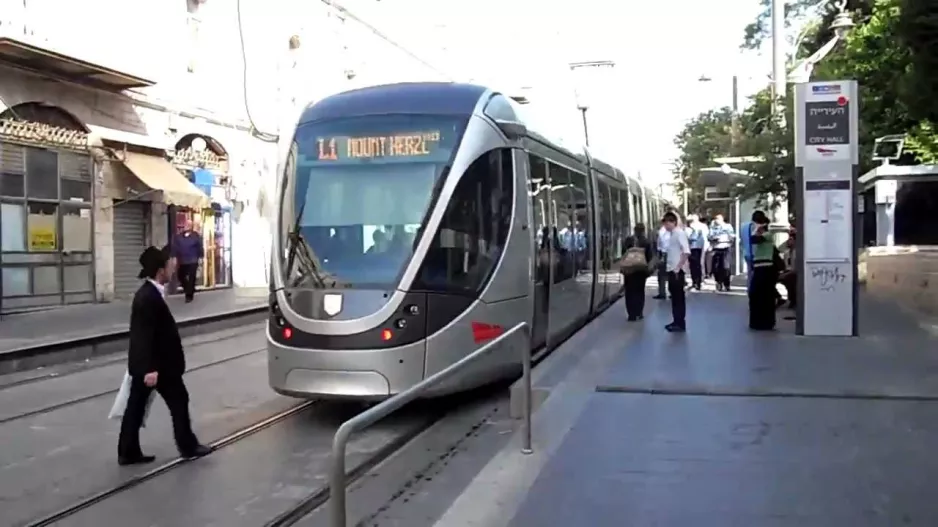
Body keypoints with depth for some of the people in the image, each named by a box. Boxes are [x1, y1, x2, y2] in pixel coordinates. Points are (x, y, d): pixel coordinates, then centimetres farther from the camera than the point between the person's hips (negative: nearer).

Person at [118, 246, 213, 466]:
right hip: (157, 365, -10)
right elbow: (144, 335, -26)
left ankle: (128, 452, 17)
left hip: (143, 364, 10)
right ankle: (188, 446, 14)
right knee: (179, 401, 4)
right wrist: (150, 368, -27)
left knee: (136, 407, 11)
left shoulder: (148, 293, 10)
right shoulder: (149, 298, -22)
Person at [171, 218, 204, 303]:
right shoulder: (178, 236, 4)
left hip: (193, 261, -3)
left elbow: (200, 247, 0)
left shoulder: (196, 235, -1)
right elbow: (175, 247, 4)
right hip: (182, 261, 3)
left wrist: (200, 257, -2)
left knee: (191, 278, -2)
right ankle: (189, 290, 30)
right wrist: (174, 257, -2)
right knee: (180, 276, 8)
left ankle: (189, 295, 4)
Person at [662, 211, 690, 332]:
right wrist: (672, 268, 12)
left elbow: (686, 252, -22)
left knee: (679, 297, -2)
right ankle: (677, 321, 20)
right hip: (672, 270, 9)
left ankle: (680, 324, 3)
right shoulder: (671, 234, 13)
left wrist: (678, 267, -22)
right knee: (674, 296, 13)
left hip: (677, 271, -9)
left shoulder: (679, 233, -13)